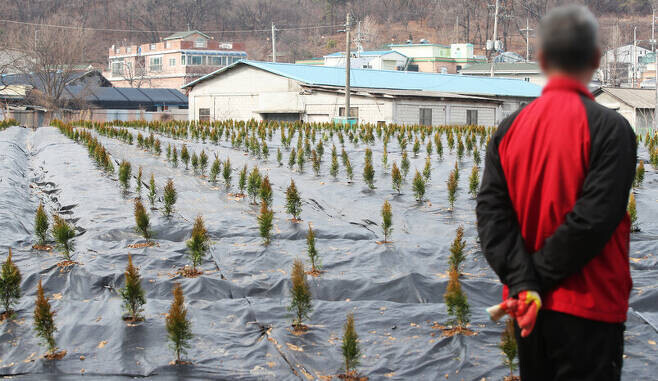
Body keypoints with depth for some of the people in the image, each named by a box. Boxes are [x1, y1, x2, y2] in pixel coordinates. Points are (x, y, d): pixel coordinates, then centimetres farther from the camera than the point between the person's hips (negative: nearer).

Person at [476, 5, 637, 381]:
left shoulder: (510, 129, 2)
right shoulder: (609, 127, -13)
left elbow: (492, 213, -6)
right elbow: (593, 219, -20)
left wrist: (522, 283, -11)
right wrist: (539, 277, -11)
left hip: (528, 308, 5)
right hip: (589, 308, -5)